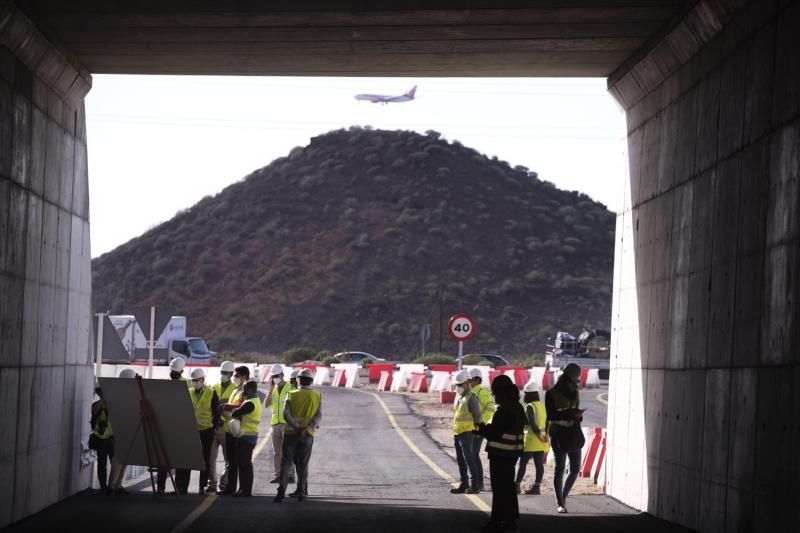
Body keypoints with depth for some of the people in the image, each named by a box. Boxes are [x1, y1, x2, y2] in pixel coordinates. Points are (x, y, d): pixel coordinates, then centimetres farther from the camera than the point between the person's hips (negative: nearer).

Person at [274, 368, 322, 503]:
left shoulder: (292, 395, 1)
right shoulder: (317, 396, 3)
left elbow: (286, 414, -11)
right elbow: (318, 415, -9)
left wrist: (297, 427, -15)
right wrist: (307, 429, -16)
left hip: (291, 433, -1)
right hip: (307, 435, 1)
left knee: (286, 463, 3)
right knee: (303, 464, 10)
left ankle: (281, 491, -7)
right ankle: (301, 492, 11)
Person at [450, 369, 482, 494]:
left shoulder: (471, 397, -10)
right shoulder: (458, 397, 16)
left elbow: (477, 416, -10)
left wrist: (475, 429, -12)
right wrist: (455, 431, 16)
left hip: (467, 433, -9)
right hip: (457, 433, 9)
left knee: (469, 458, -11)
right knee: (460, 460, 12)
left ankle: (475, 485, -10)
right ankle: (464, 485, 18)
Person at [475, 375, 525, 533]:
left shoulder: (504, 410, -21)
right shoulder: (517, 407, 9)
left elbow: (494, 433, -20)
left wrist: (482, 428, -1)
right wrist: (487, 428, 12)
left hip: (500, 454, -9)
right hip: (512, 452, 9)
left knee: (499, 487, -3)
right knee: (508, 486, 17)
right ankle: (510, 519, 24)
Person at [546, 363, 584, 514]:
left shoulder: (574, 392, 10)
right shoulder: (552, 394, -8)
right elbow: (550, 415, -16)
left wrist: (578, 415, -6)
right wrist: (569, 413, -27)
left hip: (574, 435, 6)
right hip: (559, 435, -6)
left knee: (575, 469, 5)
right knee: (560, 468, -3)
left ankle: (563, 496, 24)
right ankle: (560, 503, 2)